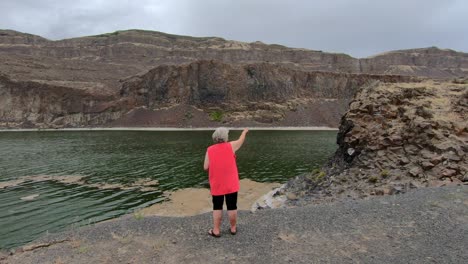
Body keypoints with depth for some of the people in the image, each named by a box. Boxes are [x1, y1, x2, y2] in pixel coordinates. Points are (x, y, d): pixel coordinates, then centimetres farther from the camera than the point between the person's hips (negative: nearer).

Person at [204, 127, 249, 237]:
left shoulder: (210, 150, -7)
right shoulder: (231, 146, -8)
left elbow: (206, 167, -4)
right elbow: (241, 141, 12)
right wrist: (244, 131, 31)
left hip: (216, 185, 1)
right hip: (231, 184, 0)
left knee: (217, 207, 11)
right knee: (232, 207, 11)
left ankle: (216, 231, 16)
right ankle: (233, 228, 24)